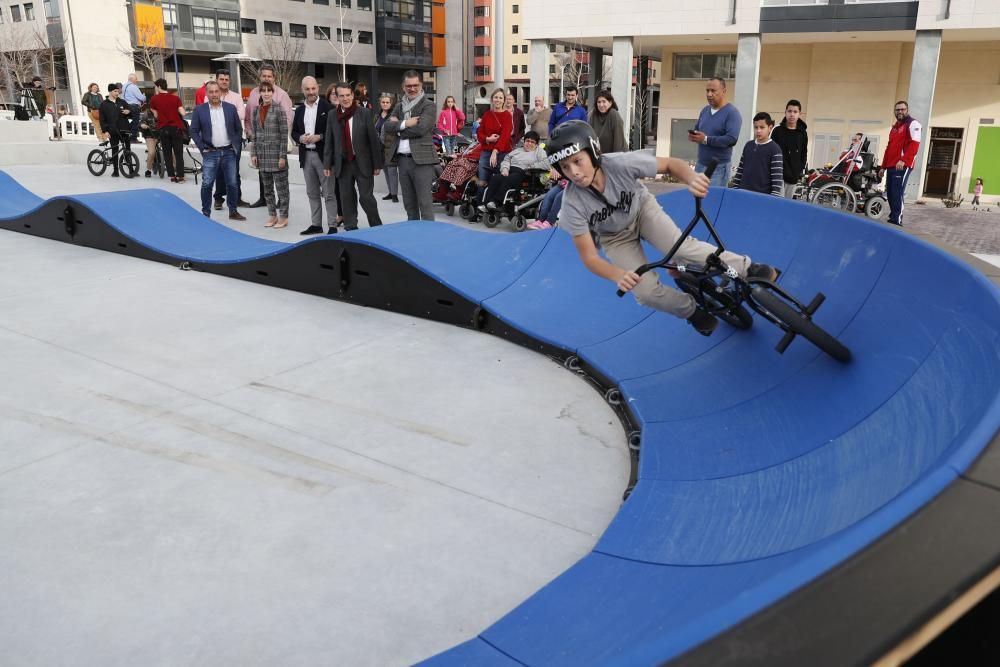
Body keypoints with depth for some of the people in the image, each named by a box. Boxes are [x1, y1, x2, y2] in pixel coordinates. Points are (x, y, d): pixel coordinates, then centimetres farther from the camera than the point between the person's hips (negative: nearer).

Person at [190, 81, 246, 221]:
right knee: (207, 185, -1)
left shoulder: (230, 108, 4)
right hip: (210, 153, -2)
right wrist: (202, 147, -6)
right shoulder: (199, 110, -1)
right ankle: (206, 213, 7)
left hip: (229, 152, 2)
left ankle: (233, 211, 20)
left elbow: (239, 129, 9)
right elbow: (194, 131, 1)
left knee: (232, 183, 8)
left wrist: (237, 146, 2)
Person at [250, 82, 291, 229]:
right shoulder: (257, 110, 9)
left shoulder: (278, 109, -6)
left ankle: (283, 217, 9)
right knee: (267, 188, 11)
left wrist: (283, 156, -13)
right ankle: (272, 215, 21)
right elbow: (255, 134, 13)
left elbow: (284, 134, -9)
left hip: (276, 154, -5)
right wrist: (254, 153, 6)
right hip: (263, 155, 6)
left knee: (281, 187, 0)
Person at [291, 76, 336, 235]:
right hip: (306, 155, 6)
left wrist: (319, 137, -17)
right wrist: (300, 138, -6)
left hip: (324, 155, -6)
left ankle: (332, 225, 1)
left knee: (328, 193, -3)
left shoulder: (328, 107, -4)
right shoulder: (299, 110, 12)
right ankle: (316, 224, 18)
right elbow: (294, 132, 15)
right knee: (312, 193, 11)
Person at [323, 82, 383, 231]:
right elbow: (329, 142, 8)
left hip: (363, 163, -3)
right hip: (343, 164, 3)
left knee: (366, 197, -3)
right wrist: (327, 164, 3)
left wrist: (377, 164, -5)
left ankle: (377, 228, 13)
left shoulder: (365, 113, -4)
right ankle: (351, 229, 15)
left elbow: (373, 139, -4)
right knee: (347, 199, 6)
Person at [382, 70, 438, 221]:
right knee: (409, 204, 12)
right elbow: (386, 127, 4)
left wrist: (398, 126, -4)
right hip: (402, 159, 6)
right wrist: (405, 123, -11)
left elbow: (421, 128, -17)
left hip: (421, 159, -6)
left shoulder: (428, 105, -2)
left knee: (425, 203, -7)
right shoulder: (399, 105, 16)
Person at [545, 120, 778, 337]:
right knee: (646, 292, -15)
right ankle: (692, 311, 15)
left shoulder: (621, 163, -35)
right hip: (615, 237, 0)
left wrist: (693, 178, -44)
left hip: (642, 209, 0)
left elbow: (670, 164, -21)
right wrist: (619, 276, -50)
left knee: (682, 248, -27)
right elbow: (589, 257, -30)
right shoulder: (573, 202, -34)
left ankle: (747, 268, -7)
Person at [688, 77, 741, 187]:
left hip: (719, 167, -7)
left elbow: (732, 139, -22)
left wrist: (706, 139, -24)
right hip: (701, 164, 7)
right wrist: (692, 136, -5)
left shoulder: (732, 113, -11)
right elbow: (696, 129, 22)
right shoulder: (705, 110, 13)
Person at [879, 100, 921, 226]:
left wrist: (903, 160, -26)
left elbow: (914, 144, -15)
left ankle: (897, 221, -15)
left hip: (902, 166, -9)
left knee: (897, 194, -14)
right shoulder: (895, 127, 25)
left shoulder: (913, 123, -2)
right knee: (890, 194, 9)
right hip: (891, 166, 9)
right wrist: (883, 167, 24)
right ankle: (893, 217, 17)